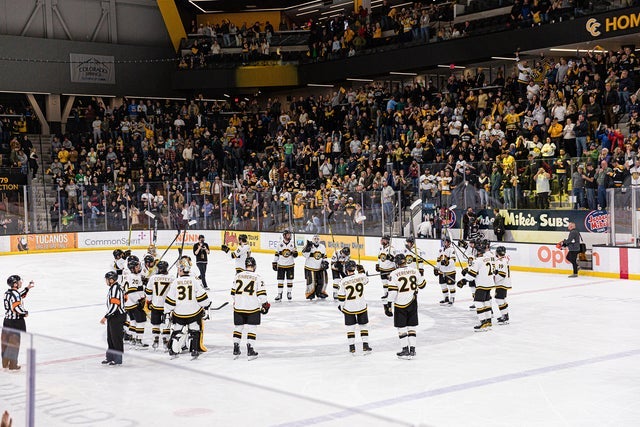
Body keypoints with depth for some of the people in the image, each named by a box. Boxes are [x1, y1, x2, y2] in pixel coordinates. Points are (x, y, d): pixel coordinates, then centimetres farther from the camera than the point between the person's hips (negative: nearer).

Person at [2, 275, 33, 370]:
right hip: (15, 322, -9)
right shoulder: (15, 294, -19)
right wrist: (25, 313, -10)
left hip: (7, 320, 9)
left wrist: (27, 288, 24)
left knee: (6, 341, 14)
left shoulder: (7, 293, 10)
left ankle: (5, 363, 23)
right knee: (14, 343, -2)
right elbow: (17, 308, -27)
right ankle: (12, 365, 2)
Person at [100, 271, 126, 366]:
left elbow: (114, 306, -25)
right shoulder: (113, 288, 12)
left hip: (117, 317, -11)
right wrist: (108, 317, 26)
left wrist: (105, 317, -21)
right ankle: (110, 357, 26)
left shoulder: (115, 289, -21)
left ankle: (118, 359, 4)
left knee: (117, 338, -3)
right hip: (113, 317, 11)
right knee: (110, 338, 16)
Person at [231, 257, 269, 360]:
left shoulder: (238, 275, 3)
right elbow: (261, 293, -10)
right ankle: (250, 350, 3)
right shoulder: (257, 277, -8)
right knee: (251, 328, 4)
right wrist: (265, 304, 4)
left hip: (238, 306, 3)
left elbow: (233, 292, 10)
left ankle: (236, 350, 18)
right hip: (252, 308, -3)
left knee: (238, 327, 14)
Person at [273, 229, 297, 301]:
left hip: (290, 265, 1)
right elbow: (276, 254, 5)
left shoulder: (293, 243, 0)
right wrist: (274, 263, 3)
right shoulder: (280, 243, -2)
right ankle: (279, 294, 9)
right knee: (280, 280, 2)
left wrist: (295, 253, -19)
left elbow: (295, 255, 4)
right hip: (281, 265, -1)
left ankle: (289, 293, 20)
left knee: (290, 280, 7)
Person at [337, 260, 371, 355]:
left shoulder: (343, 281, -15)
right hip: (361, 306, 2)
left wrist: (340, 306, 8)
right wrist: (362, 272, 30)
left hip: (349, 308, -2)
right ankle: (365, 347, 14)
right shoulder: (361, 276, -10)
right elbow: (366, 280, 16)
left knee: (350, 327, 11)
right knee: (363, 326, 14)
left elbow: (341, 297, -8)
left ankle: (352, 348, 11)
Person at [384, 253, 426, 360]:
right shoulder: (414, 271, 0)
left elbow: (392, 291, -15)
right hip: (412, 303, 4)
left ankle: (405, 350, 8)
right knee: (411, 327, 12)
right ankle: (412, 350, 12)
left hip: (400, 304, -4)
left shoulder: (394, 274, -12)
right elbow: (422, 285, 12)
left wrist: (389, 305, -9)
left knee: (401, 327, 7)